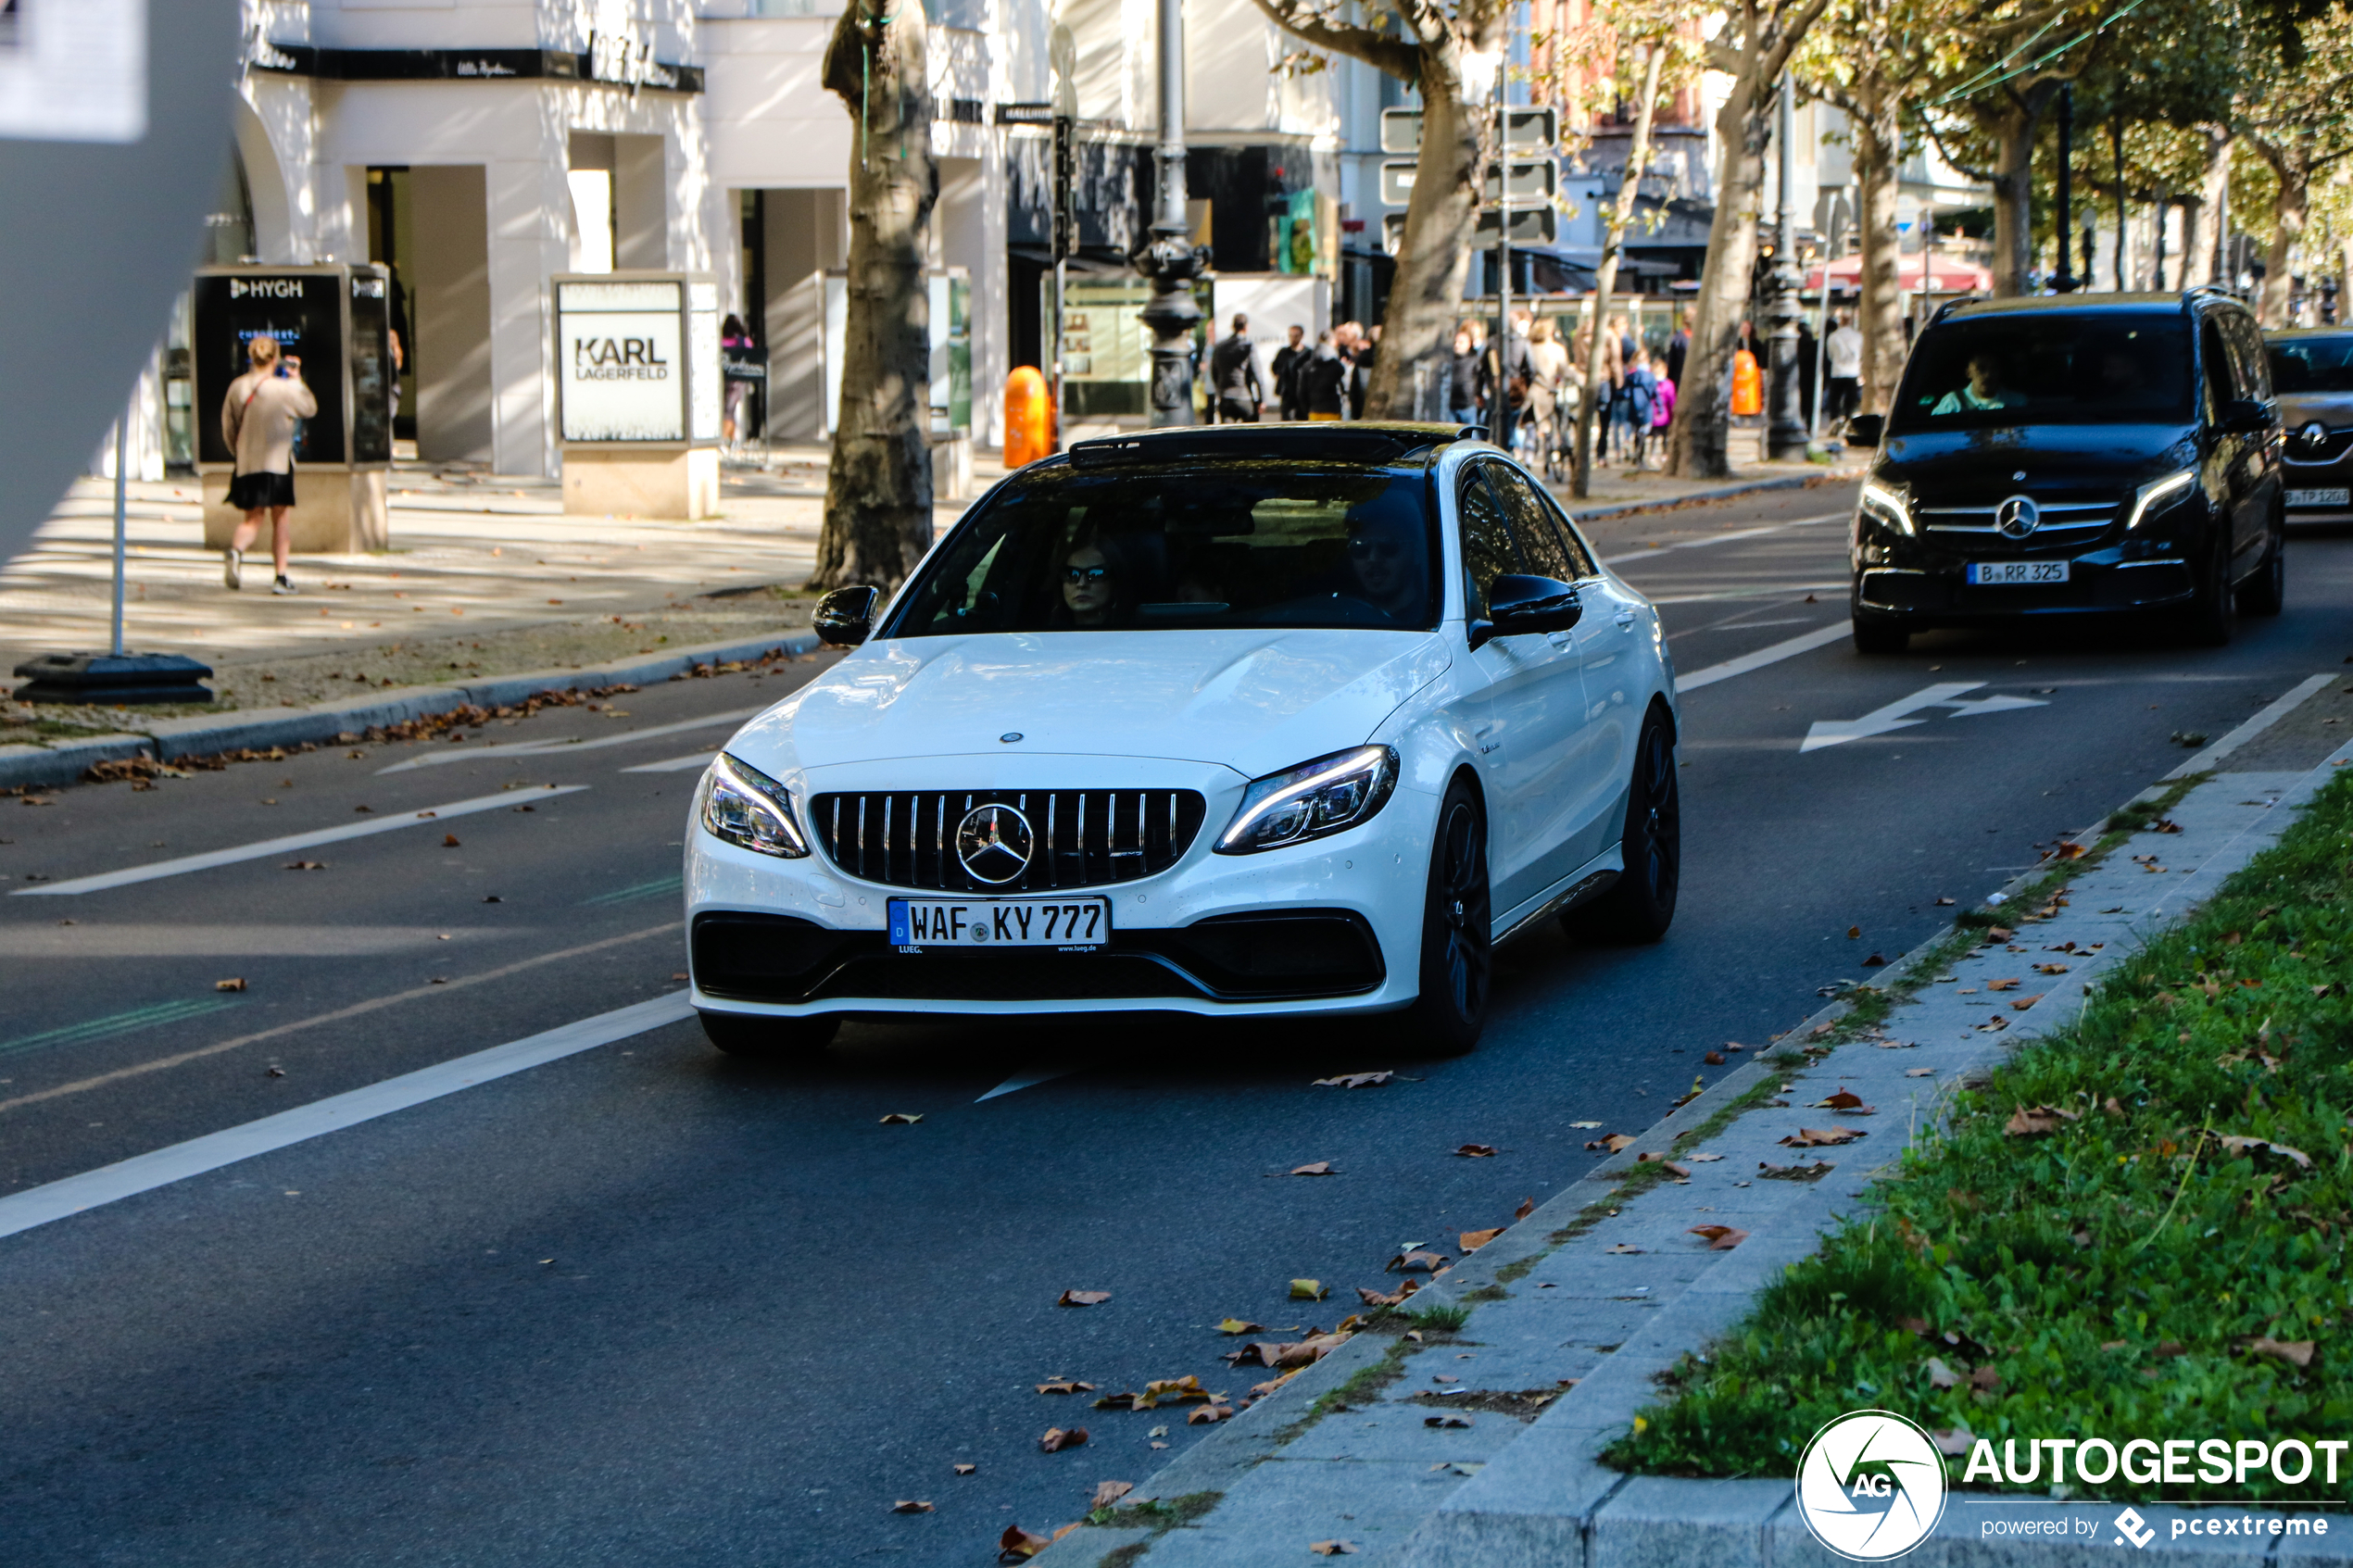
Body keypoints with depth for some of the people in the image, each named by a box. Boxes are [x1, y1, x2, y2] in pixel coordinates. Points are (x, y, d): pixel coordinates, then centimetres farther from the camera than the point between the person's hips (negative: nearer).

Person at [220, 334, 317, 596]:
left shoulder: (236, 387, 0)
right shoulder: (283, 389, -11)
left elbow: (228, 429, 7)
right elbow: (310, 408, 5)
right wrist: (296, 379, 11)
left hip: (246, 464, 3)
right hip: (277, 463, -3)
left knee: (252, 519, 10)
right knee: (280, 519, 8)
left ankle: (236, 551, -22)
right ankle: (281, 577, 8)